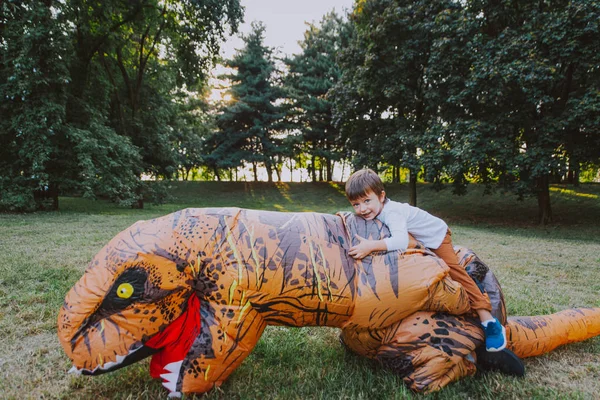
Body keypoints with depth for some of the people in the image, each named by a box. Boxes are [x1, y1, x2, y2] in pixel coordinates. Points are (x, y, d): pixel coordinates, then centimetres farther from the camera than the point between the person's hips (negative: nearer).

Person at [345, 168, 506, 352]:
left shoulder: (392, 212, -42)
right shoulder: (376, 210, -18)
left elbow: (401, 241, -60)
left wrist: (371, 246, -68)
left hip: (436, 235, -8)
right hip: (418, 241, 9)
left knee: (453, 270, -18)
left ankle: (487, 319, -14)